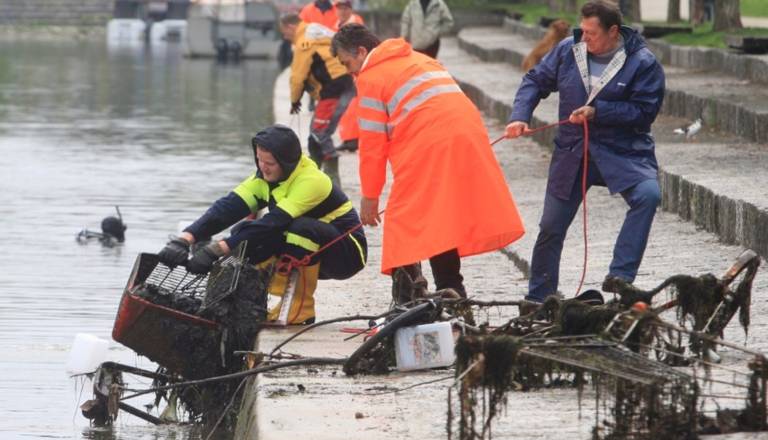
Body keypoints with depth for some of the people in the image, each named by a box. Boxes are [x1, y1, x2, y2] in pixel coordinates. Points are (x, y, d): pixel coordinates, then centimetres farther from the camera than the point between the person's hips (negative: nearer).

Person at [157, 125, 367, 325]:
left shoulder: (310, 181, -28)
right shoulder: (264, 178, -6)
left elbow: (274, 222, -38)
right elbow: (228, 207, -18)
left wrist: (218, 249, -45)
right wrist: (185, 239, -34)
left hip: (348, 251, -7)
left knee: (302, 228, -37)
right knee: (244, 232, -10)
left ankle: (302, 307, -21)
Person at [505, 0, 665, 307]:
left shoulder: (642, 63, -11)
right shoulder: (568, 51, 0)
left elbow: (644, 111, -16)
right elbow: (536, 81, 10)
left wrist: (597, 112, -23)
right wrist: (519, 116, -7)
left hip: (624, 151, -3)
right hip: (572, 153, 3)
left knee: (648, 194, -32)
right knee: (551, 226, 7)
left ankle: (619, 277, -31)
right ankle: (537, 299, 23)